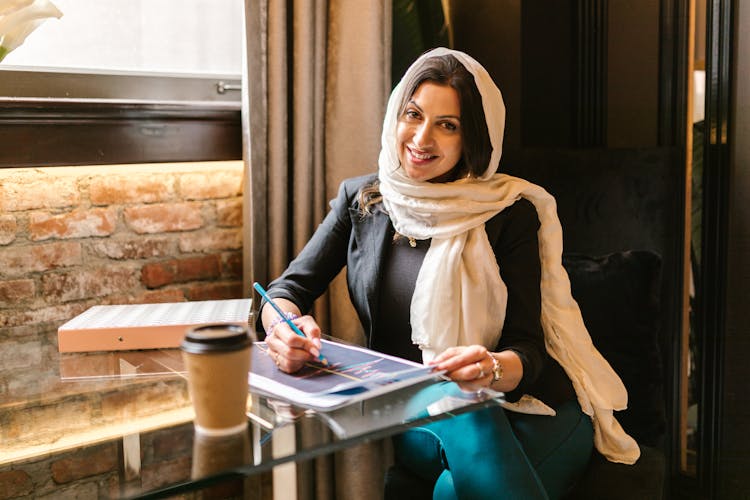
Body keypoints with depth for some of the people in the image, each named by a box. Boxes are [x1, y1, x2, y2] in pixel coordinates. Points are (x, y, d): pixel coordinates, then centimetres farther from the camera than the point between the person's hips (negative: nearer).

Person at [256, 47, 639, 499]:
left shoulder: (510, 214, -6)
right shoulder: (360, 200, 6)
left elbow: (528, 350, -10)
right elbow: (287, 290, 1)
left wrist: (492, 368, -35)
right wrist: (285, 329, -24)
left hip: (524, 409, -2)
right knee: (464, 425, -32)